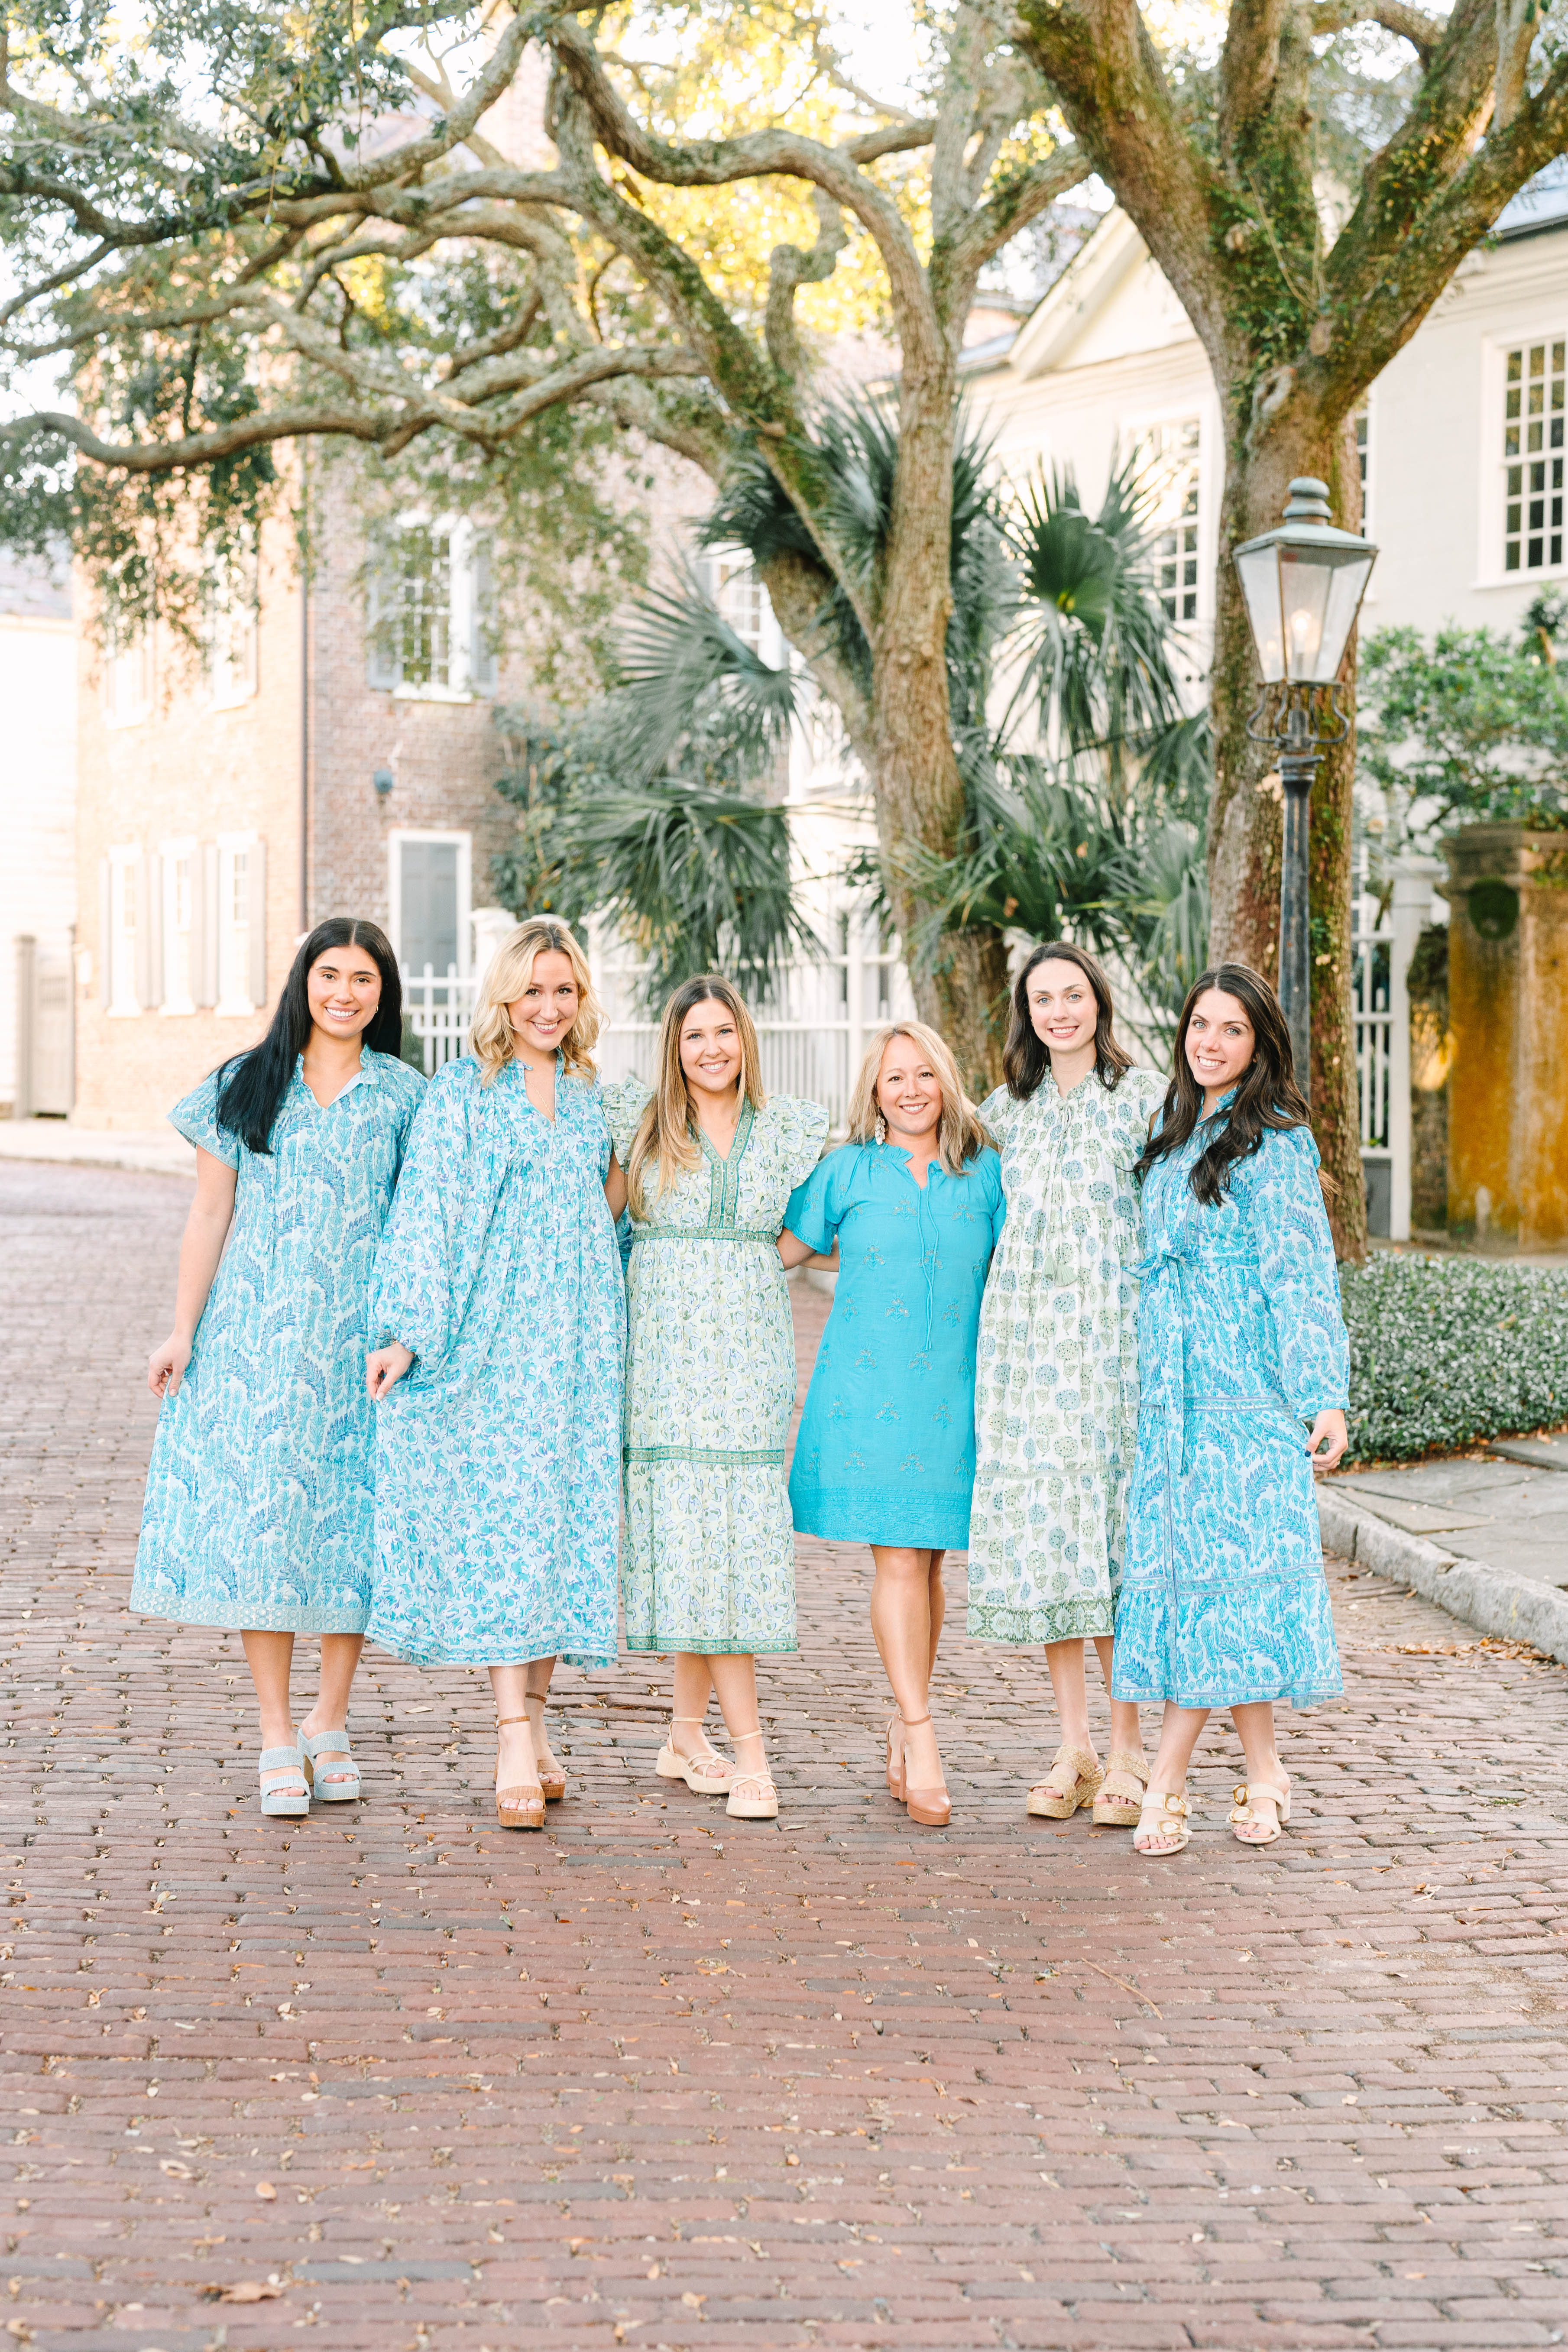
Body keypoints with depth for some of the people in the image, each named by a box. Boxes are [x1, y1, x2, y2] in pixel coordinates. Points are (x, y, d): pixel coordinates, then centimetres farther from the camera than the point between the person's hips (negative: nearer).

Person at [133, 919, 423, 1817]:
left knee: (352, 1518, 0)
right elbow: (211, 1212, 7)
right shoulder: (247, 1087, 6)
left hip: (359, 1340, 0)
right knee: (259, 1517, -3)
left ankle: (331, 1724, 15)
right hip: (256, 1338, 0)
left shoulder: (403, 1097, 6)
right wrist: (183, 1331, 1)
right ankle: (278, 1739, 3)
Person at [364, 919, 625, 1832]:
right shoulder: (460, 1093, 1)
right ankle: (516, 1746, -13)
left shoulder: (596, 1095, 13)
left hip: (578, 1341, 4)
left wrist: (619, 1193, 5)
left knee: (568, 1518, 3)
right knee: (502, 1522, -10)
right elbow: (425, 1212, -5)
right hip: (490, 1337, -4)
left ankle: (536, 1718, 13)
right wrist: (409, 1331, -13)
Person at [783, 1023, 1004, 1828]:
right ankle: (921, 1739, -11)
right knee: (899, 1560, -9)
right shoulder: (847, 1172, 4)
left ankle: (901, 1734, 16)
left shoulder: (984, 1176, 8)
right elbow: (777, 1249, 12)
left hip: (953, 1392, 2)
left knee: (929, 1562, 5)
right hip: (866, 1389, -2)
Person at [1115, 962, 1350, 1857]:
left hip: (1247, 1391, -7)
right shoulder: (1179, 1139, 17)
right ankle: (1264, 1777, 10)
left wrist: (1323, 1398, -14)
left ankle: (1165, 1784, -4)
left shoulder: (1274, 1140, -6)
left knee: (1221, 1574, -6)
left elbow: (1304, 1274, -9)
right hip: (1176, 1390, 8)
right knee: (1187, 1571, 4)